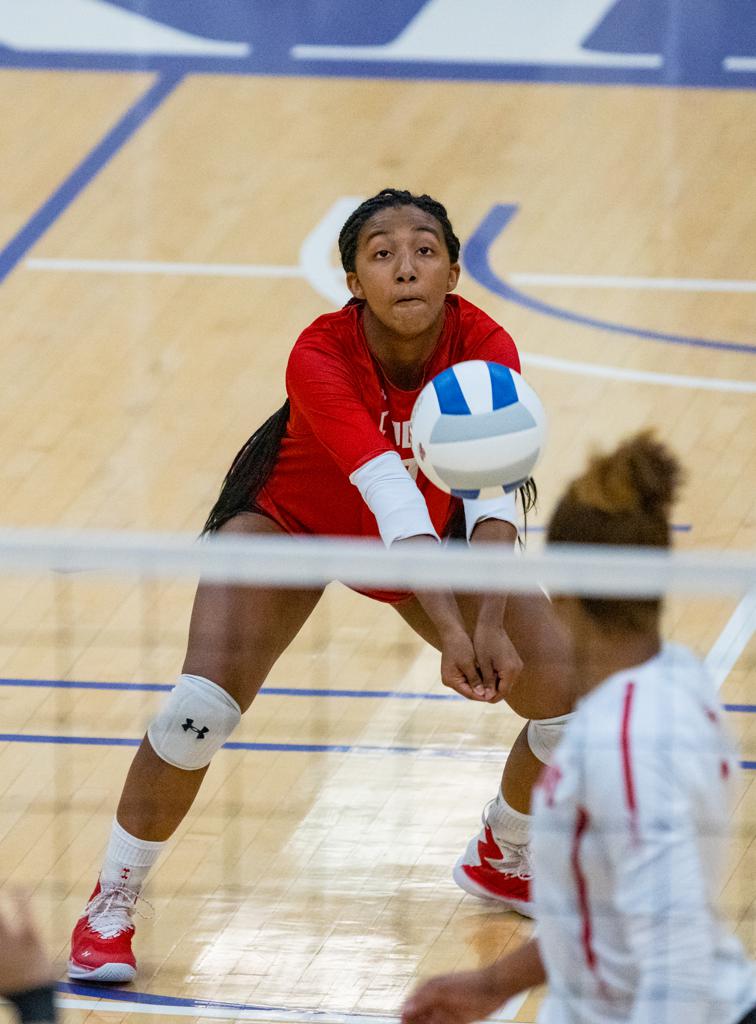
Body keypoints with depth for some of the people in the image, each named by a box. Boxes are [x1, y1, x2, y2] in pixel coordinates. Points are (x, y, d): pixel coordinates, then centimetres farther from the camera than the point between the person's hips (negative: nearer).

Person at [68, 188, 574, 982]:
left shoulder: (484, 350, -29)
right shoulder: (320, 358, -36)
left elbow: (492, 495, -41)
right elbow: (391, 499, -47)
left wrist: (492, 623, -57)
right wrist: (448, 629, -59)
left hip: (433, 532, 3)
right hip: (291, 517, -3)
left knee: (574, 699, -6)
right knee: (200, 709, -23)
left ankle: (505, 861, 26)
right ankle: (112, 902, 1)